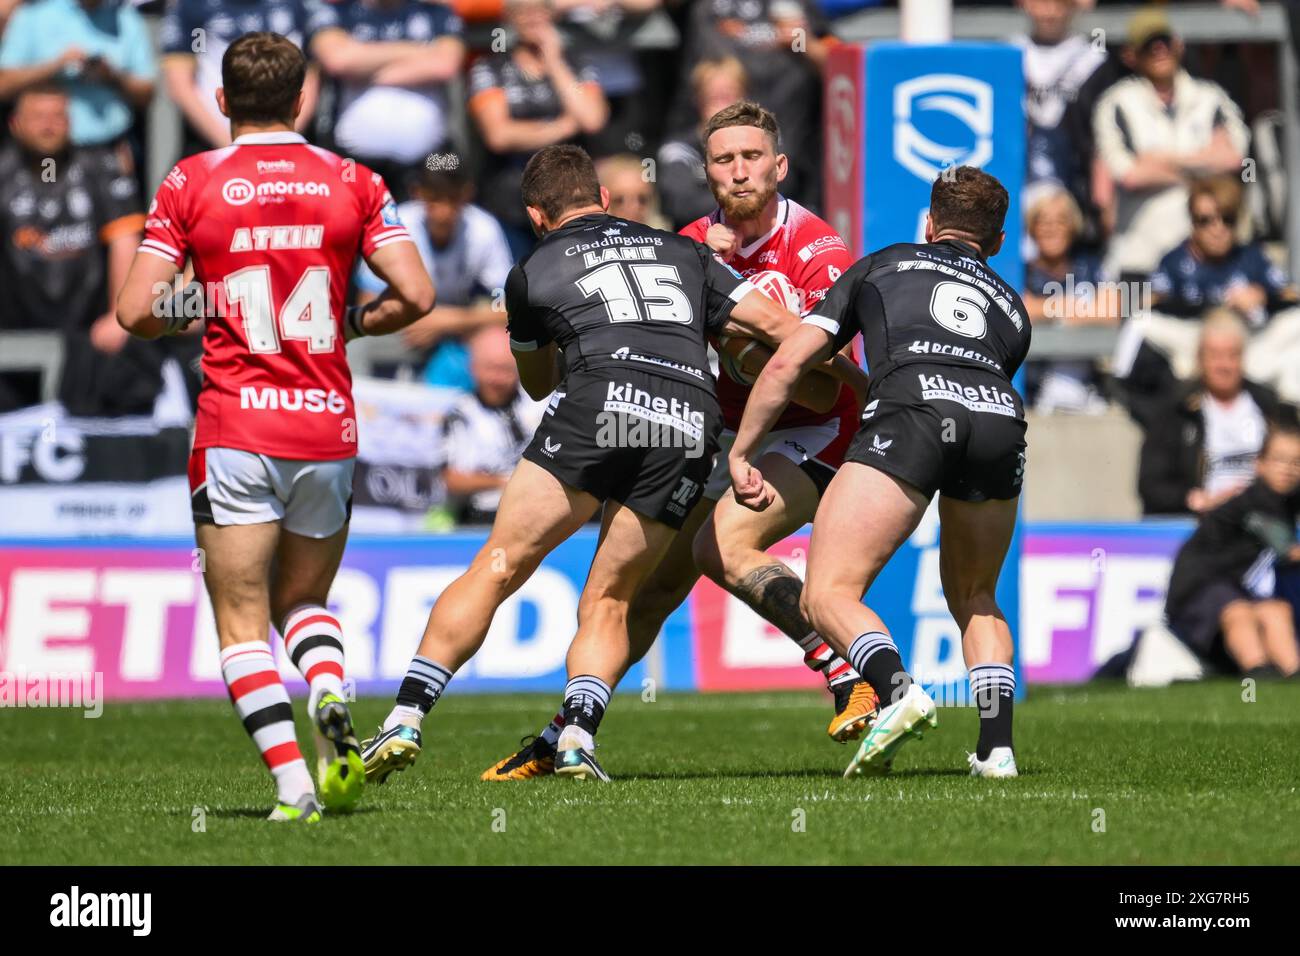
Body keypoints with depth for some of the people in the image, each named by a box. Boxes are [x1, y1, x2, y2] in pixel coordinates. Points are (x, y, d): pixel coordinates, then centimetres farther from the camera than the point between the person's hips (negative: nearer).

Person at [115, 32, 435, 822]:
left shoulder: (192, 182, -1)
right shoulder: (352, 183, 4)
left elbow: (137, 311, -6)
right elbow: (416, 295, -3)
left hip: (235, 433, -2)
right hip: (328, 430, 2)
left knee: (243, 625, 2)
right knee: (305, 603, 21)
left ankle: (295, 785, -15)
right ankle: (332, 700, -11)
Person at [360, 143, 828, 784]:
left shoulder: (531, 274, 24)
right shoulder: (681, 251, 30)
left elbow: (536, 383, 40)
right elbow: (778, 325, 23)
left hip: (600, 400, -3)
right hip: (691, 419, 3)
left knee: (497, 568, 2)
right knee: (608, 601, 13)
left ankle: (406, 718, -8)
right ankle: (577, 737, -9)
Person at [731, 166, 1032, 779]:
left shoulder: (883, 265, 31)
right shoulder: (1009, 304, 37)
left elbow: (787, 364, 24)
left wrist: (741, 455, 31)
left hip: (911, 406, -4)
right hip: (1002, 415, 4)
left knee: (828, 596, -5)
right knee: (974, 601, 24)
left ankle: (899, 690, -31)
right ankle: (997, 747, 8)